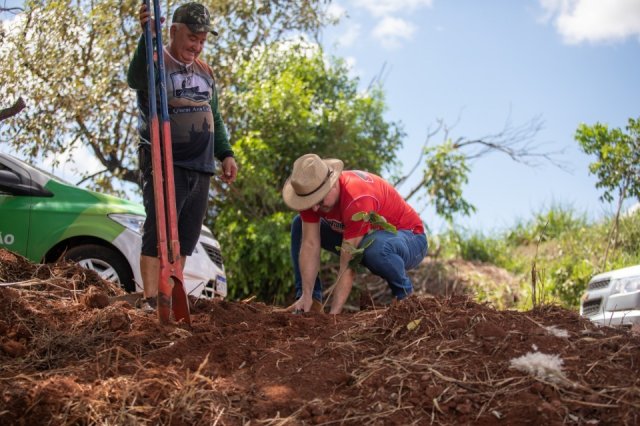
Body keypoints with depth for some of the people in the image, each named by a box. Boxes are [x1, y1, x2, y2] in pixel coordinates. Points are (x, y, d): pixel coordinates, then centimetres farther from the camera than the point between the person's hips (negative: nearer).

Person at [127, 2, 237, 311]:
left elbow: (215, 118, 25)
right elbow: (135, 79, -30)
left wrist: (225, 153, 16)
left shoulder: (205, 72, 17)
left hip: (200, 167, 7)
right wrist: (147, 37, -44)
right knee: (159, 231, -12)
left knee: (186, 236, 7)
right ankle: (150, 299, -11)